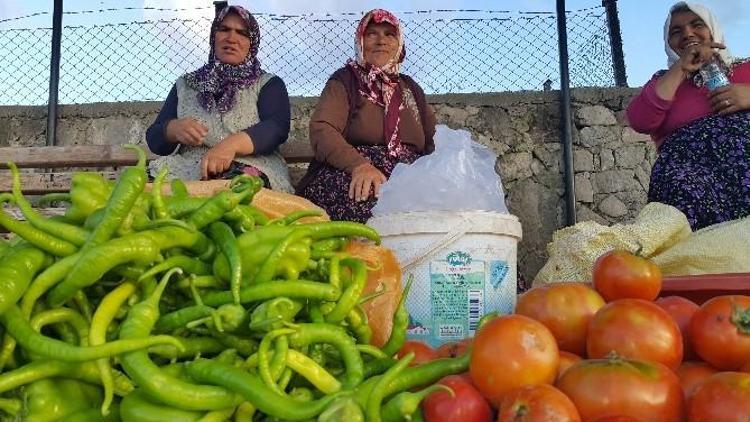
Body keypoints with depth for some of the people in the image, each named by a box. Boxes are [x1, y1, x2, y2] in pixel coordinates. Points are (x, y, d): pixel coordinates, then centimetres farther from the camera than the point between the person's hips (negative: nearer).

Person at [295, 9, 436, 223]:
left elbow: (434, 141, 22)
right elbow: (322, 130, -8)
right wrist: (359, 165, -27)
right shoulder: (345, 80, 9)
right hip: (349, 173, -4)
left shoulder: (410, 88, 25)